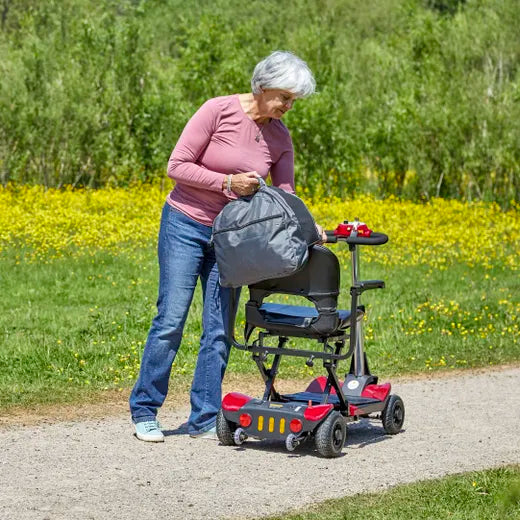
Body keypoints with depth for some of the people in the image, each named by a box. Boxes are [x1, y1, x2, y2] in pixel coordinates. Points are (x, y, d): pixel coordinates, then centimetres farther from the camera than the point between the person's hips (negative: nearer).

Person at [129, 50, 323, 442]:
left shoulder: (281, 138, -1)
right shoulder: (219, 111, -15)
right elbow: (177, 166, -14)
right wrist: (227, 182, -22)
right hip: (186, 225, -5)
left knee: (219, 329, 1)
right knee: (171, 320, -5)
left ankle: (205, 419, 9)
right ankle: (144, 411, 7)